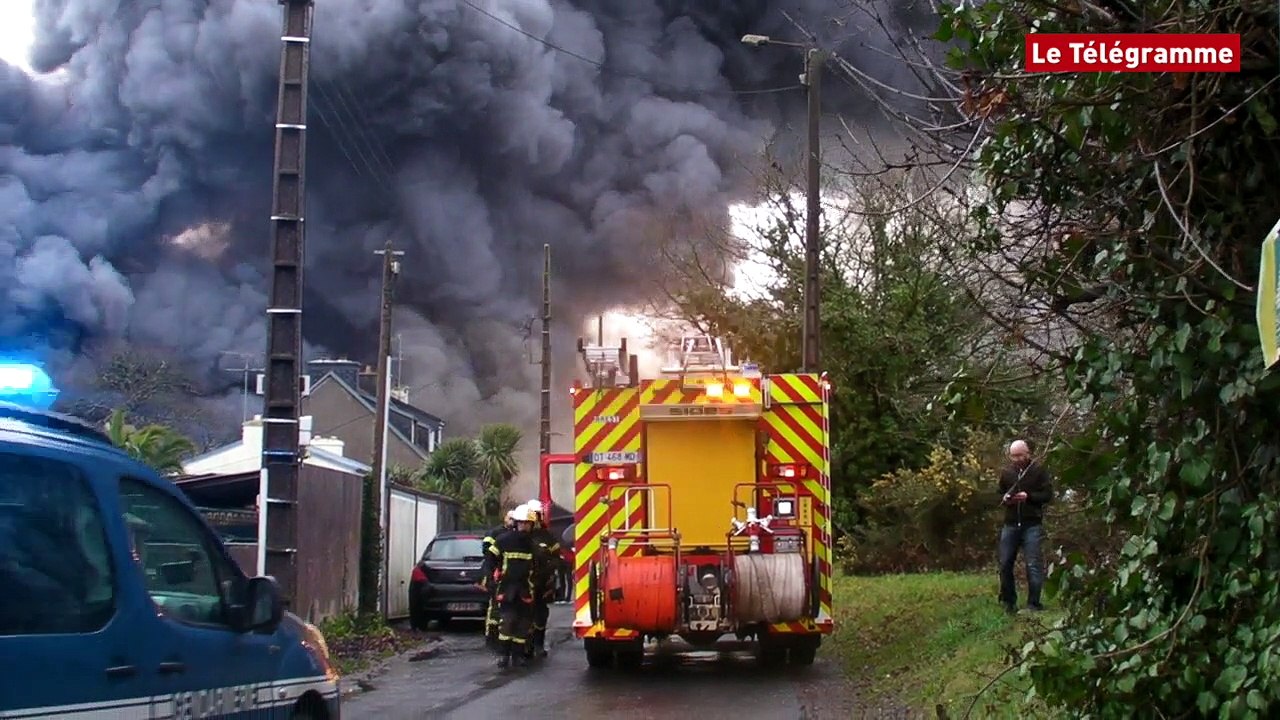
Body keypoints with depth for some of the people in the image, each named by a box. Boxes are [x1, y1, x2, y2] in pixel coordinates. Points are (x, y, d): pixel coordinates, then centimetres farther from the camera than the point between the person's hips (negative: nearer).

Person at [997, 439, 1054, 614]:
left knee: (1034, 565, -5)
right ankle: (1008, 601, 18)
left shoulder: (1039, 470, -2)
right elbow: (999, 494, 21)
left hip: (1032, 525, -4)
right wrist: (1004, 498, -2)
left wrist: (1028, 496, -18)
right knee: (1005, 563, 5)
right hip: (1010, 524, 4)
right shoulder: (1006, 472, 10)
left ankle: (1033, 604, 1)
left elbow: (1048, 495, -4)